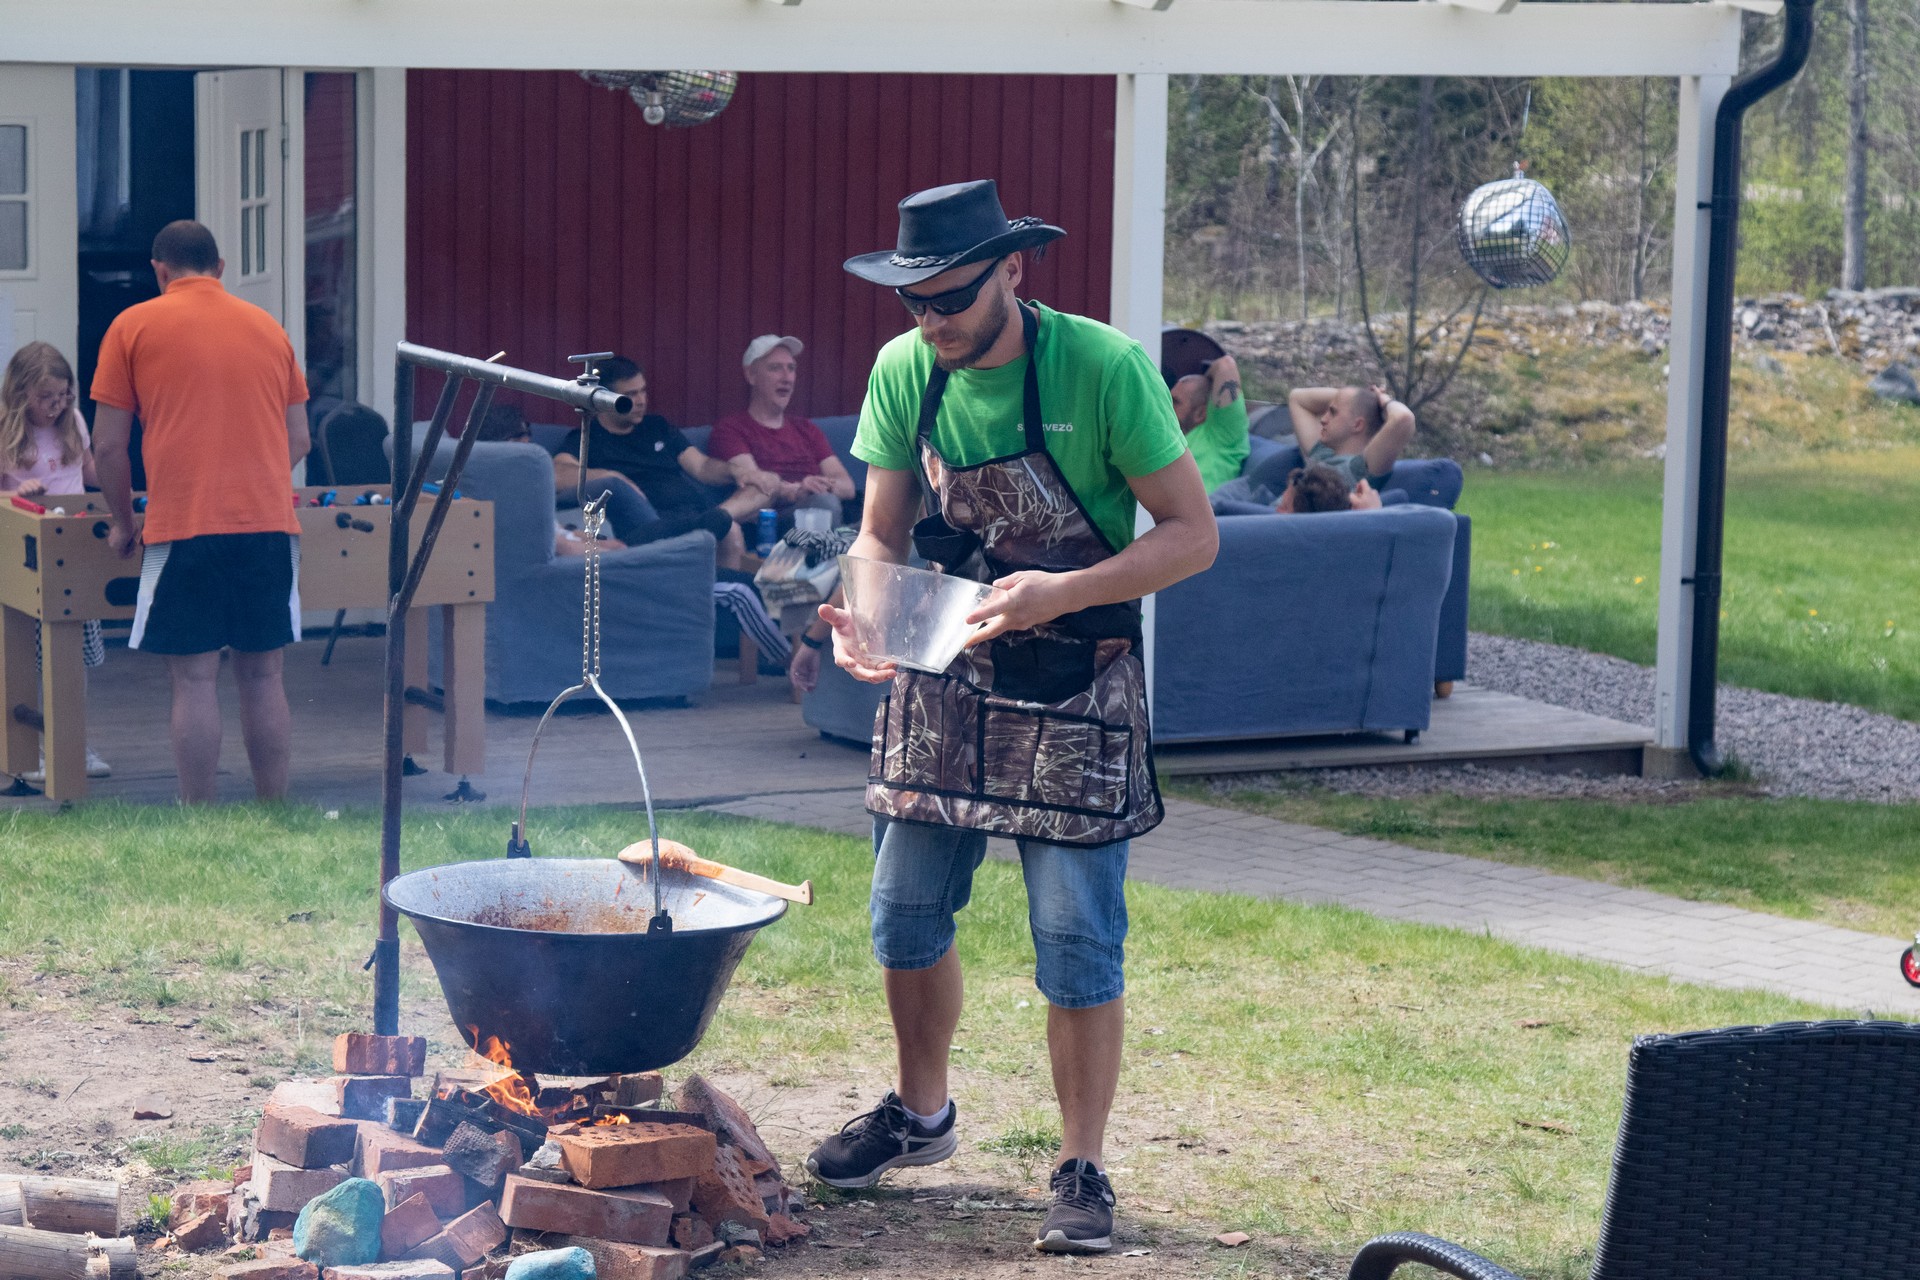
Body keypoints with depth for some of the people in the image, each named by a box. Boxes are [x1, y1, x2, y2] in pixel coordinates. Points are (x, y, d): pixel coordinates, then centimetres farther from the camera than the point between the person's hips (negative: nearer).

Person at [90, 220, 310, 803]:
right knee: (263, 675, 8)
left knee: (194, 678, -1)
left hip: (183, 527, -3)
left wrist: (123, 522, 15)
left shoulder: (134, 326, 5)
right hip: (270, 522, 3)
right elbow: (299, 442, 17)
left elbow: (108, 445, 2)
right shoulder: (269, 328, 16)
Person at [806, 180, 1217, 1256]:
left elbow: (1193, 535, -16)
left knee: (1078, 938, -5)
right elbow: (884, 535, 5)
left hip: (1076, 692, -5)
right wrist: (861, 619, -17)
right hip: (946, 678, 5)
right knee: (907, 914, 11)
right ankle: (922, 1113, 34)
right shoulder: (904, 372, -4)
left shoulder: (1103, 369, -18)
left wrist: (1061, 592, -29)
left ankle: (1084, 1171, 6)